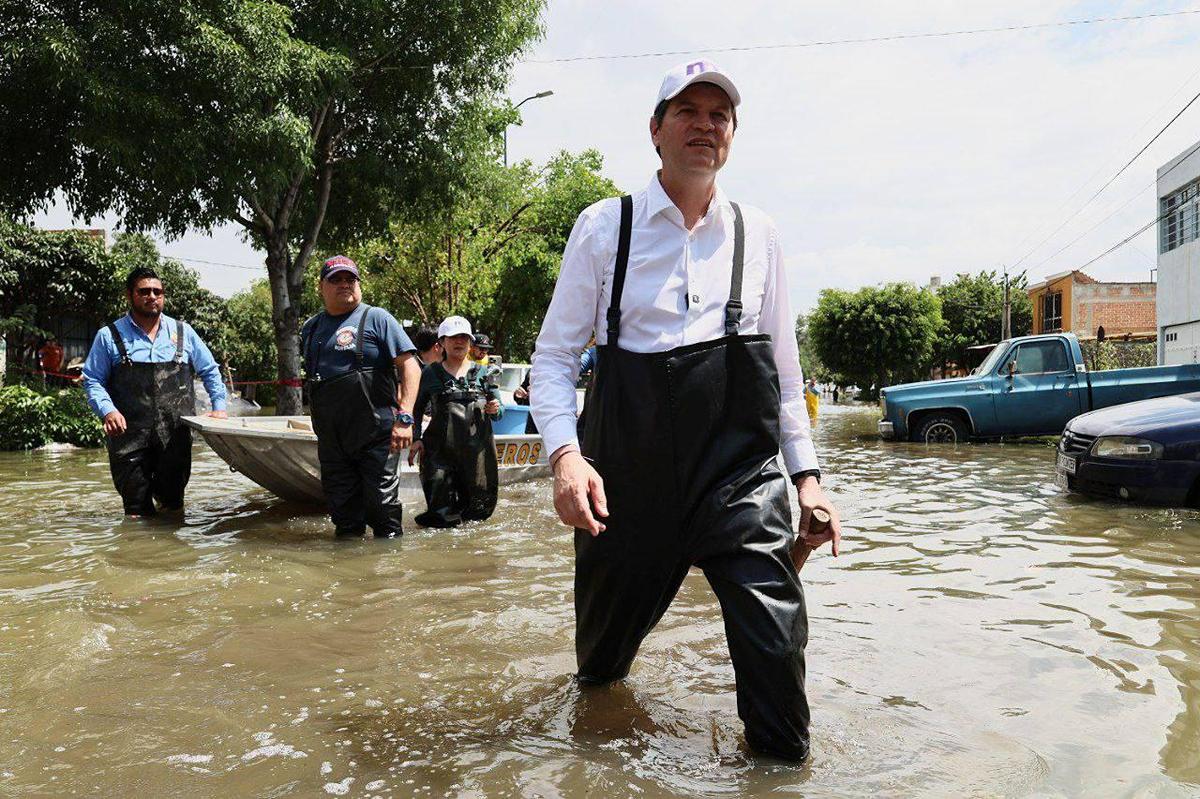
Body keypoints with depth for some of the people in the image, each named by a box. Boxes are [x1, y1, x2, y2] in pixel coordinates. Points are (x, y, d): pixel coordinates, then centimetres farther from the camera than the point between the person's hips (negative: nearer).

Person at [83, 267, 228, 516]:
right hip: (129, 437, -2)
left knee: (173, 503, 9)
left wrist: (219, 406, 9)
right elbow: (92, 380, 6)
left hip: (175, 437, 2)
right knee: (137, 510, 2)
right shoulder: (109, 336, 5)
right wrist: (107, 410, -11)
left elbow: (210, 371, 19)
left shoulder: (183, 332, 11)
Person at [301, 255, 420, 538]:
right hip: (331, 438, 5)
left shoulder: (376, 318, -3)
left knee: (382, 502, -2)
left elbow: (410, 367, -9)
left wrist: (404, 418, -19)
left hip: (375, 433, -5)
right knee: (342, 504, 13)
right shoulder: (311, 329, 14)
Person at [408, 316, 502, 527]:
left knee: (480, 509, 8)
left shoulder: (482, 373, 10)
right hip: (440, 448, -2)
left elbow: (499, 411, 12)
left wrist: (495, 410, -10)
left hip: (477, 448, 2)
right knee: (443, 514, -6)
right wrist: (416, 438, -1)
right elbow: (417, 409, 11)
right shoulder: (431, 374, 7)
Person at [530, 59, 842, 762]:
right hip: (630, 471, 0)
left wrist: (808, 476, 8)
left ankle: (782, 760, 18)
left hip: (742, 469, 1)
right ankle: (598, 684, 54)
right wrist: (566, 453, -16)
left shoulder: (759, 236, 9)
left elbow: (785, 366, 14)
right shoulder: (604, 228, 2)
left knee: (776, 637, -12)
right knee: (605, 643, 17)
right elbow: (555, 354, 1)